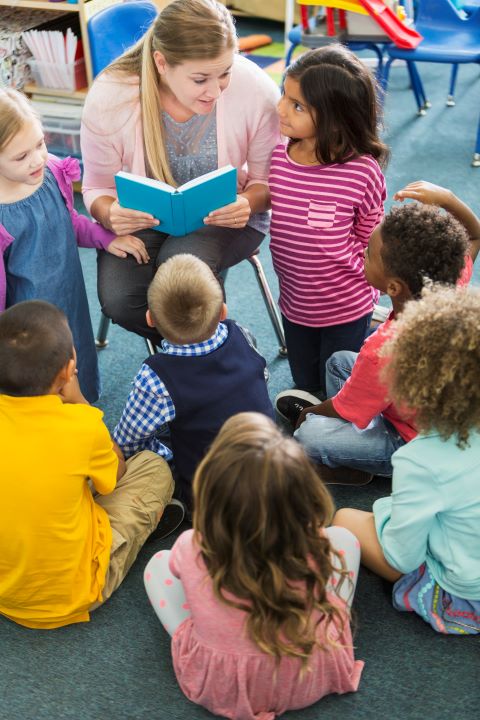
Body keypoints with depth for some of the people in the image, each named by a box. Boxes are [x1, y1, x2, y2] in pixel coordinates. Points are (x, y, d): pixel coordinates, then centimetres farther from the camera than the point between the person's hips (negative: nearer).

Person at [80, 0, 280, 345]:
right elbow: (98, 187, -6)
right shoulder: (108, 98, -21)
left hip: (226, 214, -1)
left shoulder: (256, 89, -22)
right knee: (118, 298, -24)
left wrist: (248, 203, -31)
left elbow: (268, 180, -7)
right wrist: (110, 213, -31)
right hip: (143, 216, 2)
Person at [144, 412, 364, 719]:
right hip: (312, 680, 0)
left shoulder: (191, 551, -30)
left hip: (218, 689, 0)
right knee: (343, 538, 12)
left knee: (158, 563, 16)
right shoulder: (316, 548, -29)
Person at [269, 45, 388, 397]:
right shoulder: (276, 155, -13)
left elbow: (371, 239, -10)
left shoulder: (363, 171, -24)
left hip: (346, 307, -4)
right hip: (294, 302, 4)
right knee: (306, 383, 25)